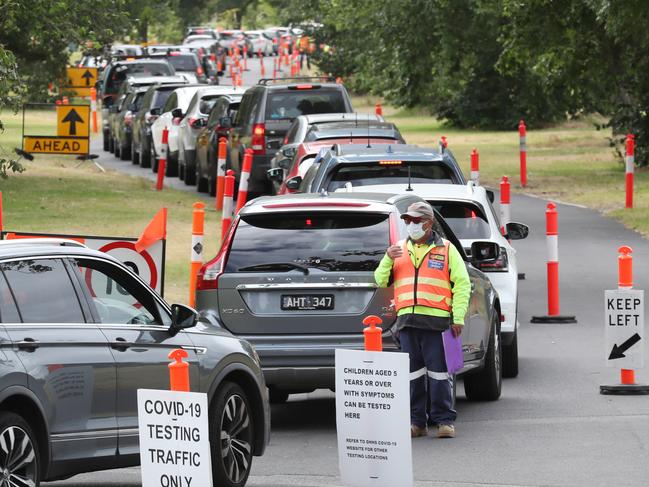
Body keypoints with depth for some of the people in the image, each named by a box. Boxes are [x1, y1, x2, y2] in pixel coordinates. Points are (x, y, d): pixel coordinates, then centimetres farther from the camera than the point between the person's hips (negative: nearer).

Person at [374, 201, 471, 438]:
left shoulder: (446, 249, 8)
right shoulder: (399, 249, 19)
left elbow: (462, 284, 5)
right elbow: (381, 280, 15)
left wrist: (458, 317, -5)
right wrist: (388, 259, -4)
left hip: (436, 321, -4)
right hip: (407, 320, 4)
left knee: (438, 370, -5)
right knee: (412, 371, 4)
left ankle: (444, 420, 0)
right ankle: (417, 421, 8)